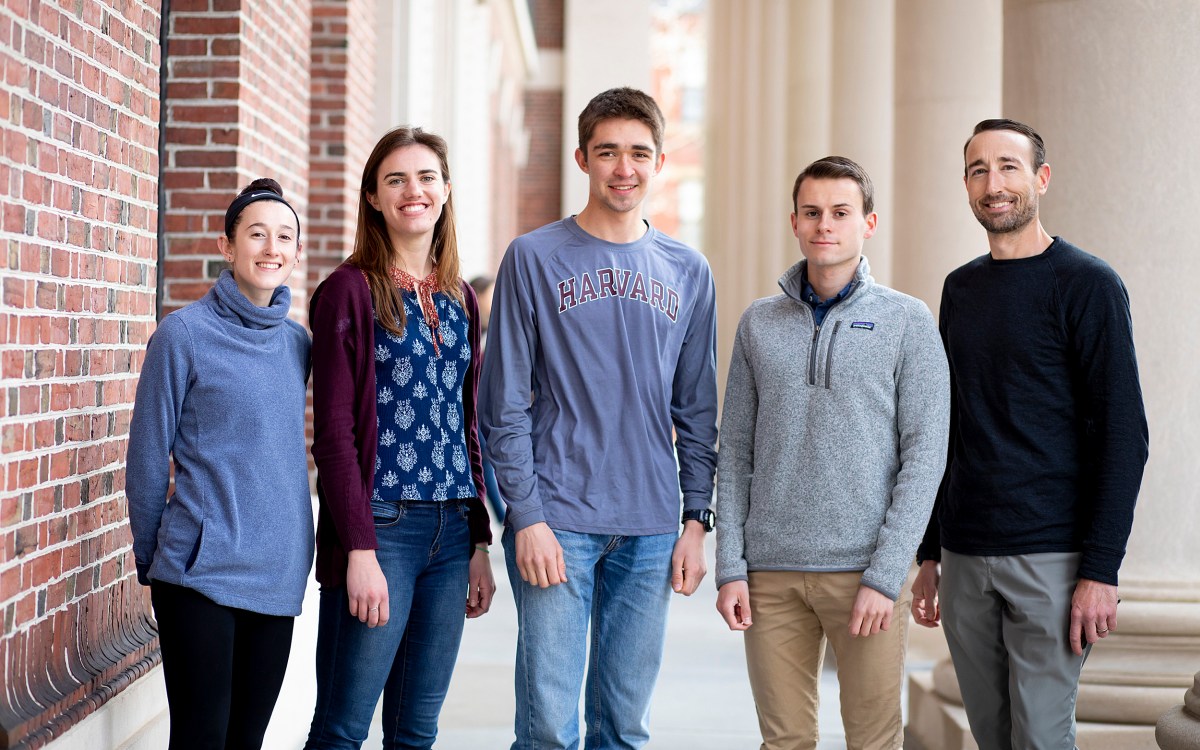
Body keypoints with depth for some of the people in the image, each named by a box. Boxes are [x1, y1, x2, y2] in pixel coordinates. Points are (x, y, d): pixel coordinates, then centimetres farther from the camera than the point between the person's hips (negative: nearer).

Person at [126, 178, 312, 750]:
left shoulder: (296, 344, 9)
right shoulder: (184, 334, -7)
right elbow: (147, 459, -2)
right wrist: (152, 561, 3)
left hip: (279, 578, 5)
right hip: (201, 574, -5)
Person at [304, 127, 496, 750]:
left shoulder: (459, 298, 14)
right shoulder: (350, 290, -5)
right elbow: (334, 430, -10)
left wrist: (480, 542, 11)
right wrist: (359, 550, -16)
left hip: (451, 531, 6)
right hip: (380, 528, -6)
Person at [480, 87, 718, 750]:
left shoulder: (688, 272, 10)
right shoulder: (534, 259, 0)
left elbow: (697, 412, 13)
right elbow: (504, 405, -3)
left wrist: (697, 520, 5)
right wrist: (527, 517, -10)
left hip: (652, 532, 3)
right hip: (558, 524, -3)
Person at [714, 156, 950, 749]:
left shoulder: (907, 321, 0)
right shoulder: (759, 324, 9)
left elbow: (925, 455, -5)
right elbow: (735, 452, 9)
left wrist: (884, 575, -12)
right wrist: (730, 566, 1)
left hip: (866, 570, -2)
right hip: (772, 571, 2)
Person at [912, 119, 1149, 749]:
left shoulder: (1087, 284, -5)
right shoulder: (960, 288, 13)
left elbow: (1125, 435, -10)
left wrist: (1101, 570, -16)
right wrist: (930, 554, 15)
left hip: (1051, 557, -5)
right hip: (964, 559, 6)